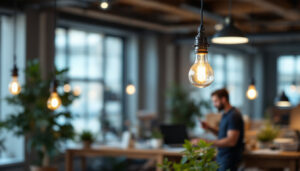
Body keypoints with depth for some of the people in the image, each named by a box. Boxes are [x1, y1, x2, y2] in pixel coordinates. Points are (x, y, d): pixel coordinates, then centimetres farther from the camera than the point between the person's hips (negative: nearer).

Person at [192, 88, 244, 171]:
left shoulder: (234, 116, -18)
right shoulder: (225, 114, 12)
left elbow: (231, 141, -26)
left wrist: (207, 142, -27)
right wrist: (209, 128, 5)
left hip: (229, 159, -9)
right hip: (221, 157, 9)